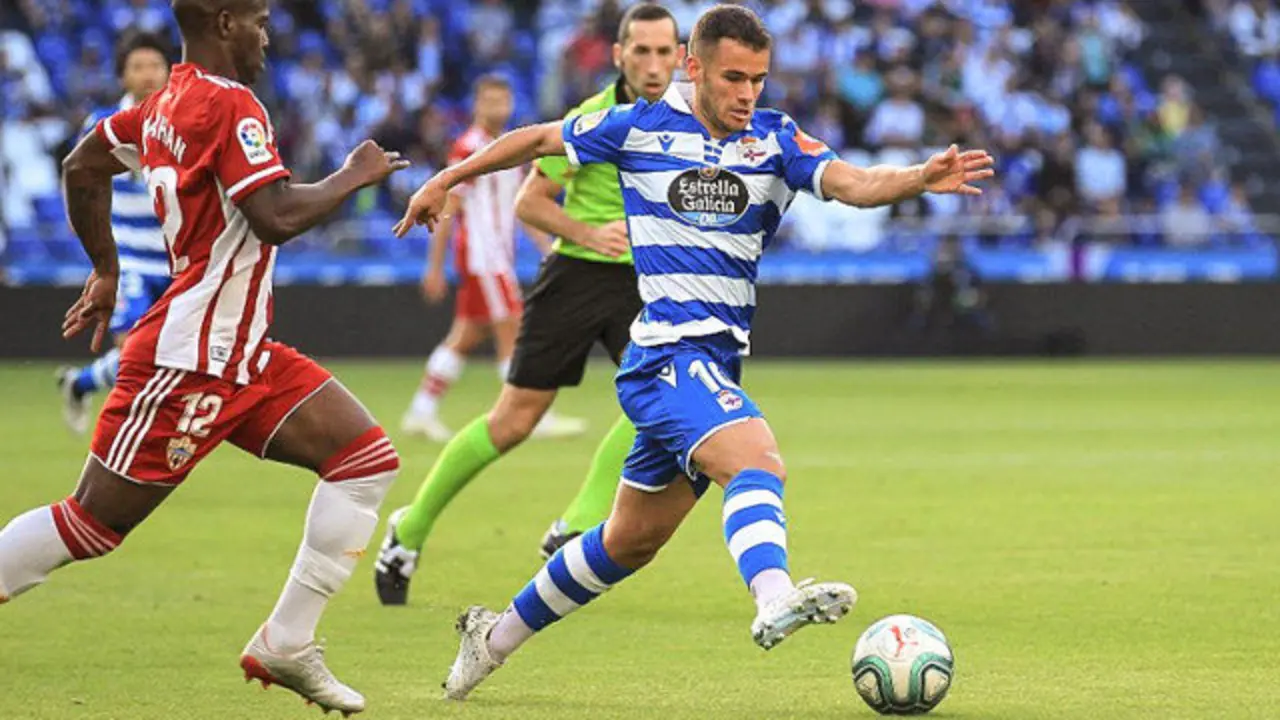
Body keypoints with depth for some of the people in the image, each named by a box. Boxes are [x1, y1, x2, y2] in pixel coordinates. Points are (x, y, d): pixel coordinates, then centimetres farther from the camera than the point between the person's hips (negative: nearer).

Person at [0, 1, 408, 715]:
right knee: (92, 526, -5)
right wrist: (354, 177, -10)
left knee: (369, 458, 2)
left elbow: (83, 166, 23)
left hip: (241, 356, 10)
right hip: (187, 361, -10)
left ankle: (287, 645, 2)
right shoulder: (229, 106, -16)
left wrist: (106, 270, 29)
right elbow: (277, 217, -25)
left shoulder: (168, 103, 12)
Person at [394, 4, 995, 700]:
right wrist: (447, 180, 19)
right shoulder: (640, 128, -2)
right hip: (669, 350, -6)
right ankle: (775, 598, -57)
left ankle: (497, 634, 32)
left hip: (717, 365, 6)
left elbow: (853, 183, -13)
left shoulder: (775, 141, 4)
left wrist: (920, 178, -32)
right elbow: (538, 139, 13)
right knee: (757, 462, -32)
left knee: (632, 539, 15)